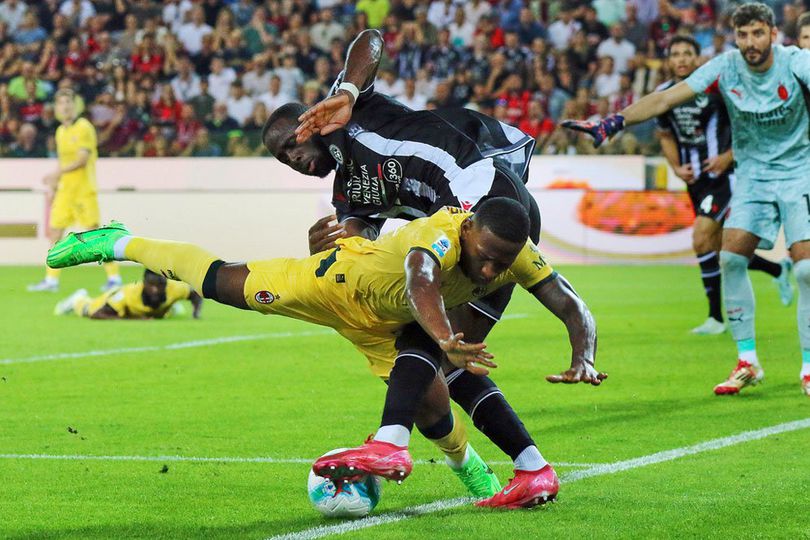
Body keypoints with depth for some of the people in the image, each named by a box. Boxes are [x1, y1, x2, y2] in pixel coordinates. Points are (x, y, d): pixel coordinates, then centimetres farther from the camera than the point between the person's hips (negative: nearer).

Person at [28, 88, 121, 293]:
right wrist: (54, 185, 20)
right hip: (64, 189, 8)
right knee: (55, 231, 5)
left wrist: (58, 173, -26)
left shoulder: (84, 127, -10)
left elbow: (82, 159, -19)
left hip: (83, 190, -8)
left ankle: (114, 277, -4)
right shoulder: (60, 131, 14)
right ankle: (51, 280, 11)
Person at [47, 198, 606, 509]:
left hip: (387, 326, 5)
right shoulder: (441, 235, -46)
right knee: (223, 282, 4)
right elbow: (422, 287, -67)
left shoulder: (520, 256, -27)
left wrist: (584, 358, -27)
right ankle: (119, 244, 27)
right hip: (345, 279, -5)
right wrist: (445, 341, -82)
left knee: (432, 408, -10)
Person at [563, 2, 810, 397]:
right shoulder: (725, 68, -7)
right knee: (731, 257, -10)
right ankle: (747, 361, 2)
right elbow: (666, 100, -9)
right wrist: (610, 124, -17)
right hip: (753, 175, 4)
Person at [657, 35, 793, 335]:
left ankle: (716, 316, -9)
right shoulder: (664, 94, 5)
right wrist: (677, 167, 5)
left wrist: (728, 157, -15)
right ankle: (778, 270, 34)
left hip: (723, 174, -6)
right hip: (695, 180, 6)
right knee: (722, 249, 9)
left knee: (701, 239, -18)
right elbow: (666, 135, 20)